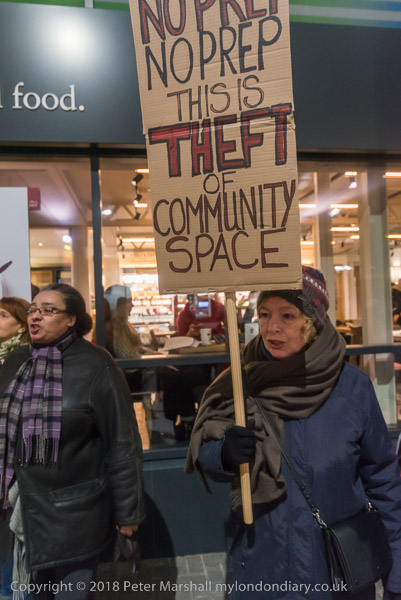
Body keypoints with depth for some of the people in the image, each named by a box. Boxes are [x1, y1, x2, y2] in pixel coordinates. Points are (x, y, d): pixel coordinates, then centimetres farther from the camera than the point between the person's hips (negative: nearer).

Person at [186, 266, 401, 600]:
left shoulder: (353, 387, -15)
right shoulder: (238, 384, -12)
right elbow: (203, 454, -4)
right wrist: (224, 455, -26)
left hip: (339, 571, 0)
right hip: (260, 566, 1)